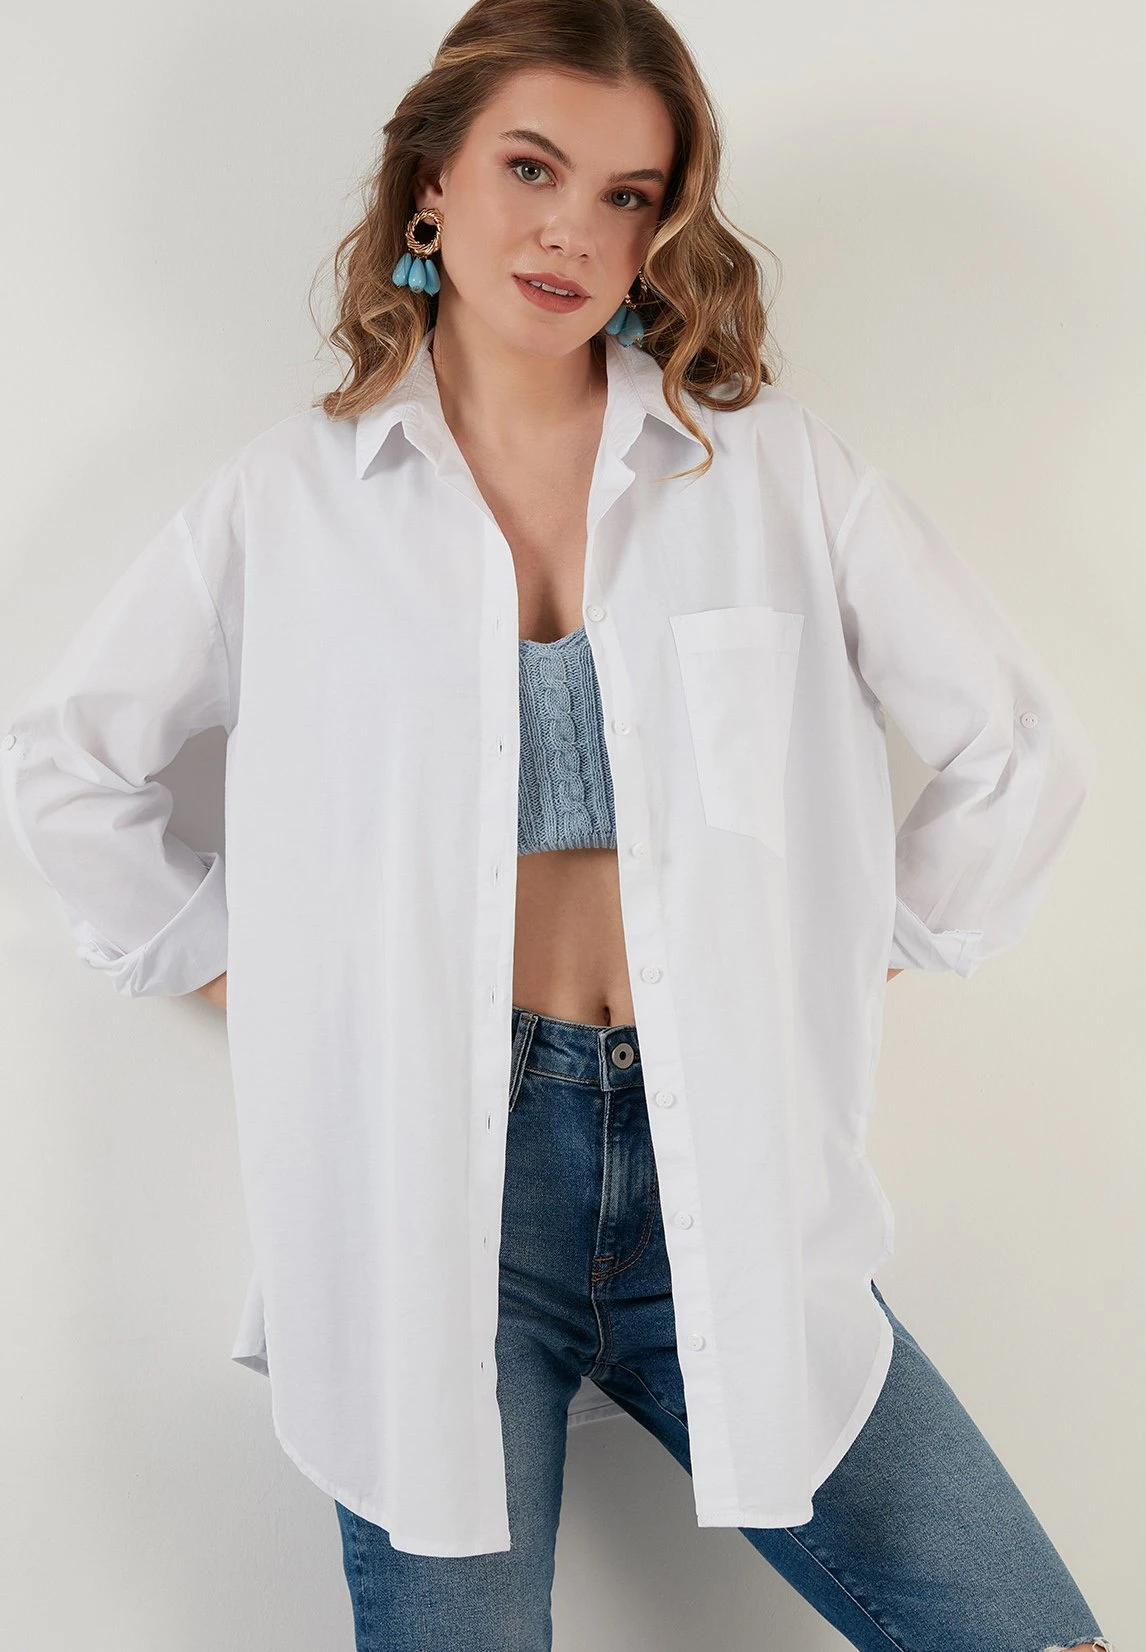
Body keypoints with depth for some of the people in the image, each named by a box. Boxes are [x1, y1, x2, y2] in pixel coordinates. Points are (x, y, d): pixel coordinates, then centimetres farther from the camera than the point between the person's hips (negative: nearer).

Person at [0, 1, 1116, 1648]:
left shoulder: (777, 468, 4)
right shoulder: (292, 497, 4)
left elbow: (1021, 744, 9)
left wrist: (864, 958, 7)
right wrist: (237, 974, 8)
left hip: (727, 1178, 1)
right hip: (429, 1178, -1)